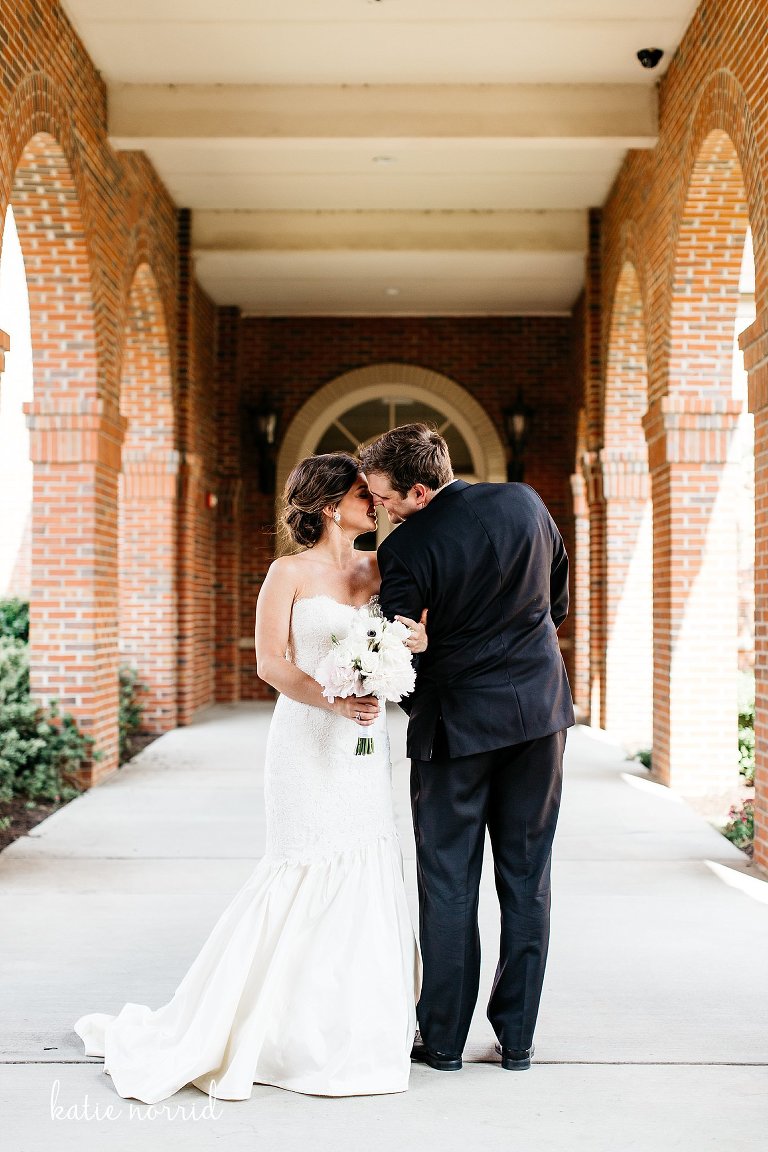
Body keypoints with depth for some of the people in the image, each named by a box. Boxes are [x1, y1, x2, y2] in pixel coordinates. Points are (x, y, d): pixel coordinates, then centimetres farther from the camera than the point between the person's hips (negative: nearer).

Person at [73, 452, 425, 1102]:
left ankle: (357, 1020, 19)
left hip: (366, 744, 5)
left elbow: (410, 640, 11)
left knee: (367, 877, 6)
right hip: (308, 741, -5)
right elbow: (271, 663, -8)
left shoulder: (378, 570, 11)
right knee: (308, 877, -5)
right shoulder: (290, 574, -4)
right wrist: (332, 701, -22)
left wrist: (419, 639, -13)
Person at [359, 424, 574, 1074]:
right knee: (527, 879, 10)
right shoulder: (525, 502, 0)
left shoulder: (407, 549, -15)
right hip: (541, 710, 5)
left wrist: (408, 710, 7)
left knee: (448, 884, 7)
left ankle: (444, 1038, 14)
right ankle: (517, 1037, 17)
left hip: (459, 722, -4)